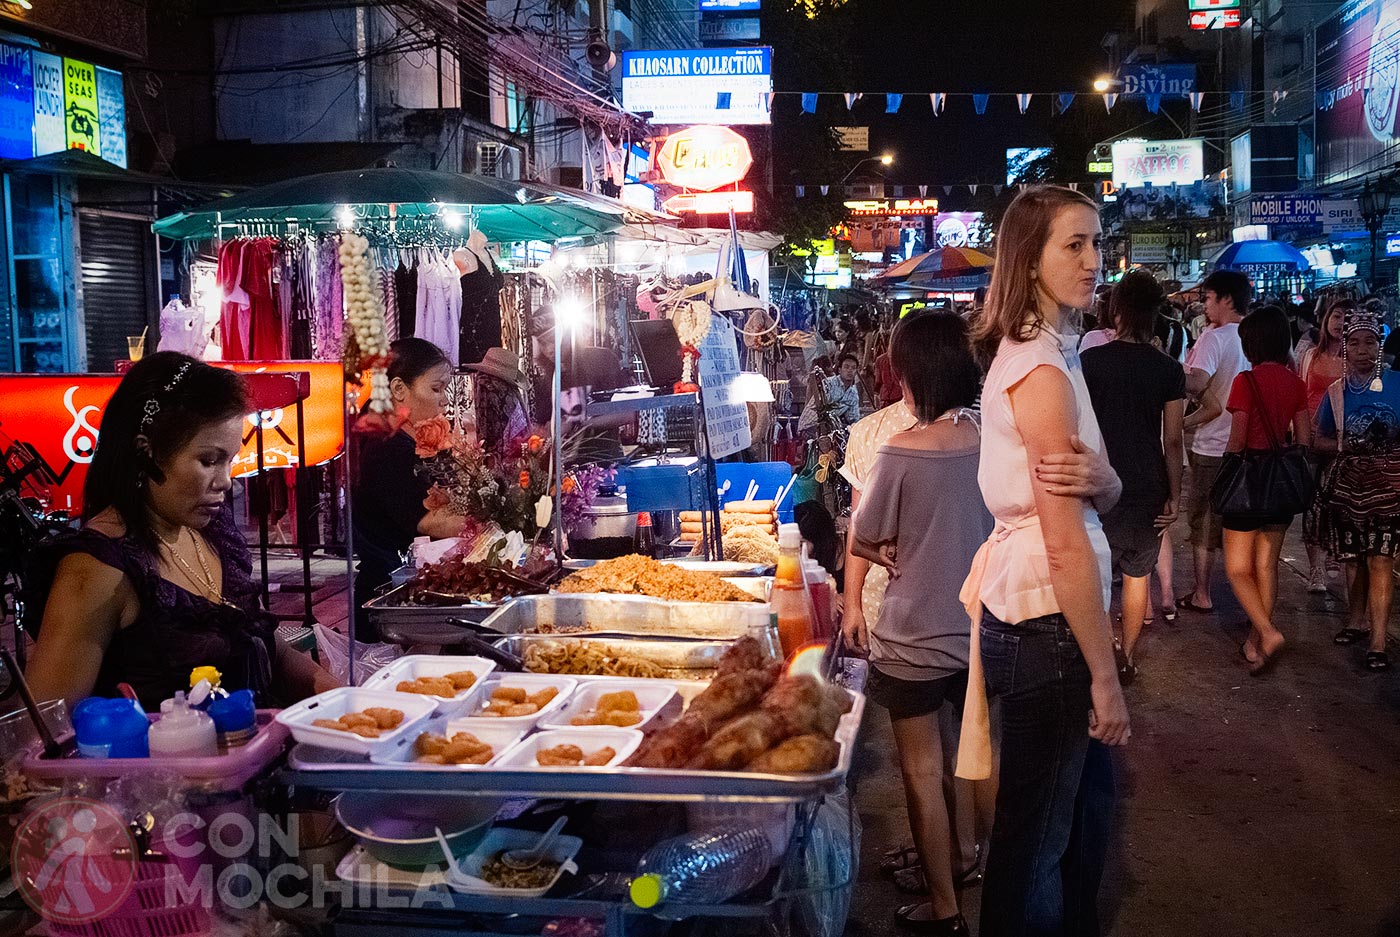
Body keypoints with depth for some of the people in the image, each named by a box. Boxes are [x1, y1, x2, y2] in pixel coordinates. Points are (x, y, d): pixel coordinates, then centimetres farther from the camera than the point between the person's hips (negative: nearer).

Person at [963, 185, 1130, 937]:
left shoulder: (1040, 353, 10)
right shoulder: (1042, 369, -19)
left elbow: (1106, 497, 7)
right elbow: (1066, 544, -21)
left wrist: (1098, 476, -18)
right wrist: (1105, 675, -17)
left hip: (1034, 611, 9)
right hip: (1047, 620, -9)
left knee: (1086, 798, 23)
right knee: (1039, 828, 6)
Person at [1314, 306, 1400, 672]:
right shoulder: (1336, 392, 4)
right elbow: (1320, 439, 11)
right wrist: (1342, 445, -8)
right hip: (1347, 481, 4)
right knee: (1353, 556, 14)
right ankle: (1358, 619, 34)